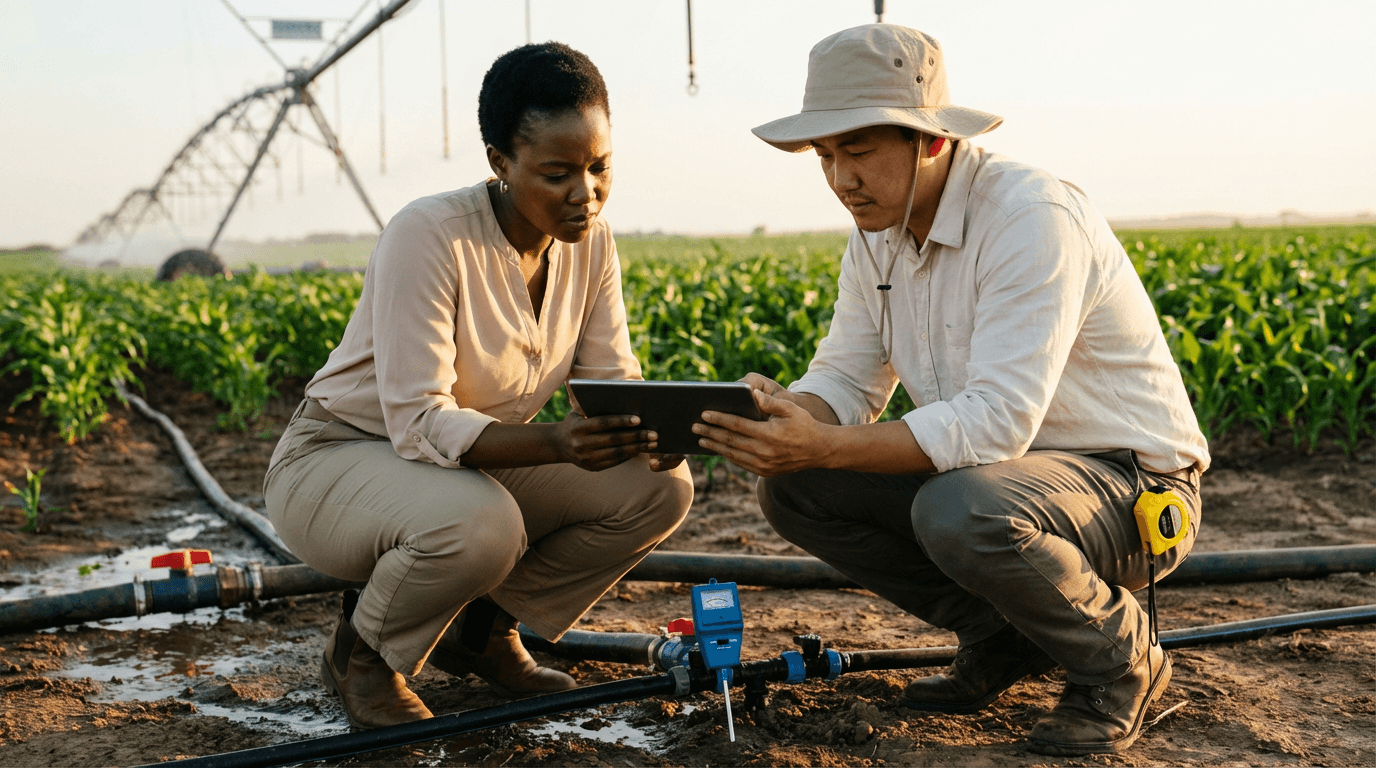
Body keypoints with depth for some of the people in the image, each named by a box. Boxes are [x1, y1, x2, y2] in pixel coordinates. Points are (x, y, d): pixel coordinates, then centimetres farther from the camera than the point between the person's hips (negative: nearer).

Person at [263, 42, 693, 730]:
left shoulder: (589, 241, -6)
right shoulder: (430, 235, -27)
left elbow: (612, 381, -3)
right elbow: (418, 423, -30)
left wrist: (650, 426, -28)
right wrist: (554, 444, -46)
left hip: (480, 464, 7)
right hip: (338, 459, -7)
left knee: (658, 487, -12)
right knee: (479, 524, -39)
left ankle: (484, 628, 8)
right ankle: (360, 652, -5)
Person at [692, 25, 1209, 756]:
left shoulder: (1033, 218, -26)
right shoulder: (877, 230, 1)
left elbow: (999, 420, -34)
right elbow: (846, 380, 2)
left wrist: (823, 446, -39)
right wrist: (782, 416, -23)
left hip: (1131, 482, -8)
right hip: (985, 470, 8)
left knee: (961, 514, -38)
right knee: (792, 488, -7)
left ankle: (1118, 656, -6)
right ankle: (1002, 633, 8)